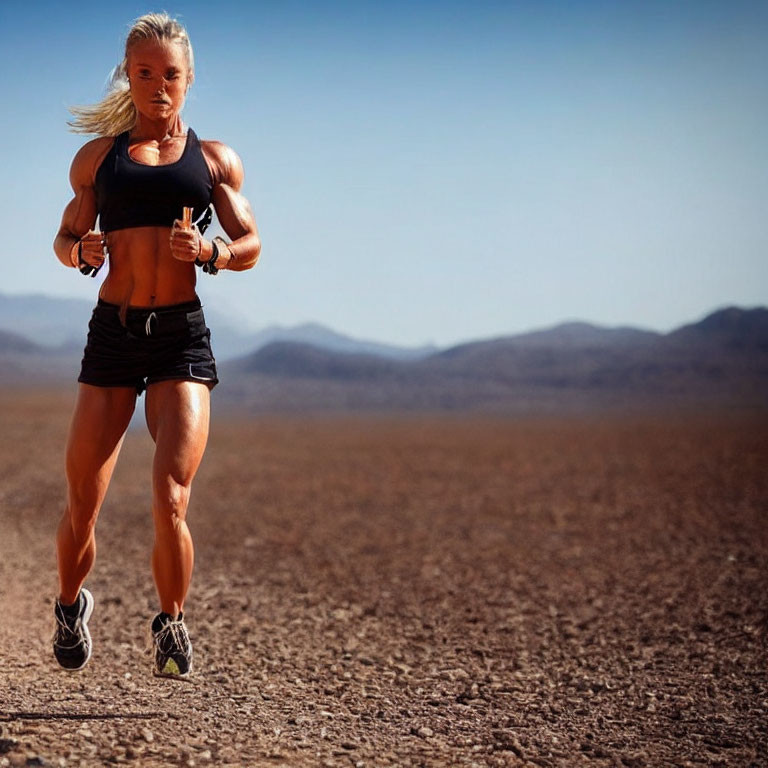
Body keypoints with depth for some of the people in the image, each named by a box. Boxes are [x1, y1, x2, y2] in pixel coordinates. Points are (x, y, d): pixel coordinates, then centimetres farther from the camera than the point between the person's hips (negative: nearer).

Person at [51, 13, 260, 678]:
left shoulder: (213, 159, 12)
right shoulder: (99, 155, 13)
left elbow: (250, 247, 10)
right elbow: (66, 237, 18)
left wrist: (207, 252, -12)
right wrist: (82, 251, -6)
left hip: (182, 336, -1)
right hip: (112, 331, 1)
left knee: (170, 502, -14)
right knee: (82, 505, 2)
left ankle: (172, 622, 9)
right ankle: (70, 604, 32)